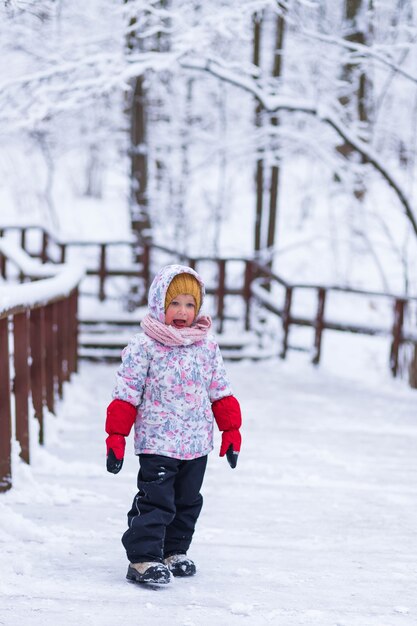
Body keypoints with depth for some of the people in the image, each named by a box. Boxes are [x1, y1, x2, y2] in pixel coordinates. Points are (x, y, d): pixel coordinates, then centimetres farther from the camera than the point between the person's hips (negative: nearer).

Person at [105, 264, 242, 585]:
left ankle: (175, 551, 29)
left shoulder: (208, 345, 6)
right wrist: (116, 437, -10)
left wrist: (231, 430, 10)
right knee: (155, 502, -8)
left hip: (197, 444, 5)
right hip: (157, 443, -5)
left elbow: (221, 392, 13)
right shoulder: (143, 346, -8)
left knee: (188, 501, 15)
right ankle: (143, 558, -2)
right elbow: (126, 394, -7)